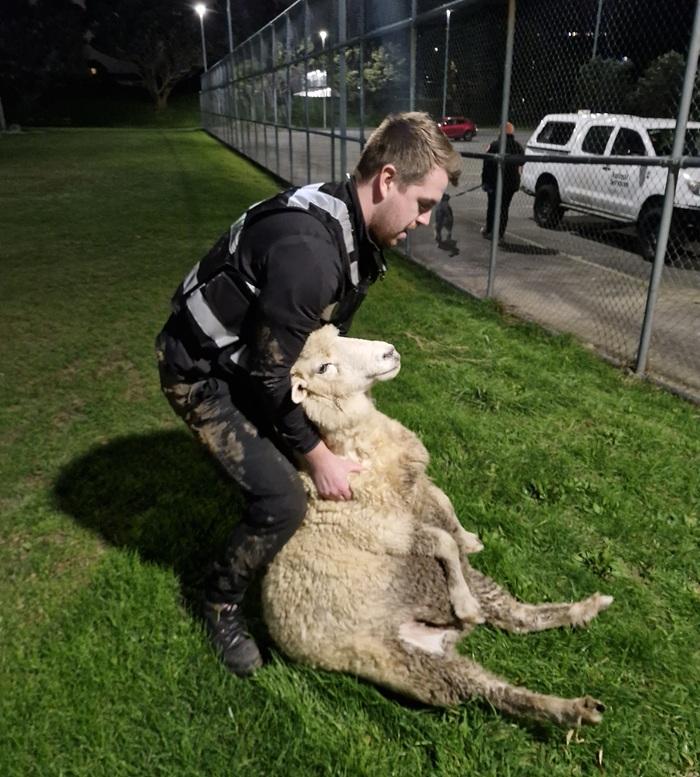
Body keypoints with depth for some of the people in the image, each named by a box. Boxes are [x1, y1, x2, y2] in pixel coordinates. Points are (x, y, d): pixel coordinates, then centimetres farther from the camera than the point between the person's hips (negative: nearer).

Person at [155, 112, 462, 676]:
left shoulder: (354, 228, -5)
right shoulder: (308, 250, -35)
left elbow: (327, 331, 7)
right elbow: (270, 375, -28)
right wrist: (317, 456, -16)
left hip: (255, 356, 9)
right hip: (202, 373, -9)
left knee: (325, 438, 16)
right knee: (283, 499, -14)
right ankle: (221, 604, 15)